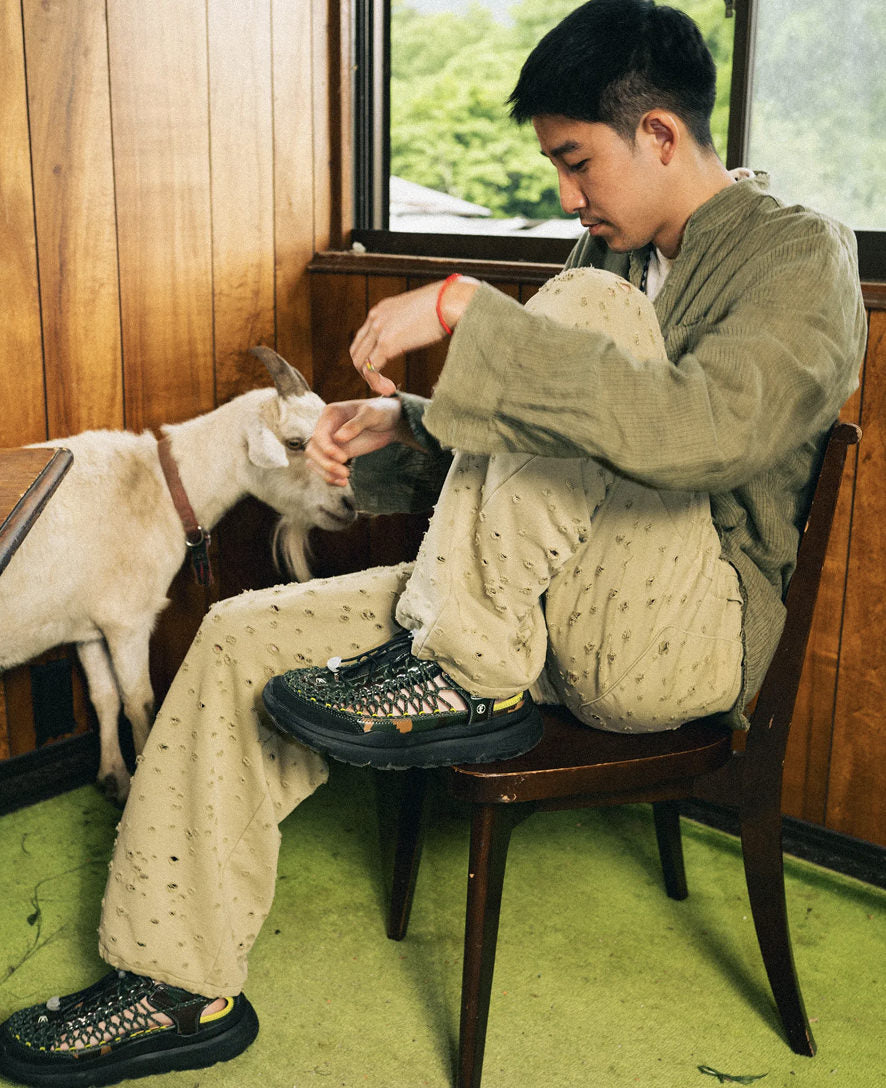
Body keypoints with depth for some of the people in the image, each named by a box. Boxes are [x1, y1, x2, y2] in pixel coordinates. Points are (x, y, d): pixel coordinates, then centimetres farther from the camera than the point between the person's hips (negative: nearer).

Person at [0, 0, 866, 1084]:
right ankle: (181, 988, 5)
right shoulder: (611, 252, 16)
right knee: (241, 639, -4)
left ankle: (461, 675, -20)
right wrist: (403, 428, 0)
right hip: (552, 607, 8)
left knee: (591, 311, -26)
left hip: (691, 630, -7)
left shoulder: (801, 254, -9)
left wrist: (464, 308, -28)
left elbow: (702, 429, -30)